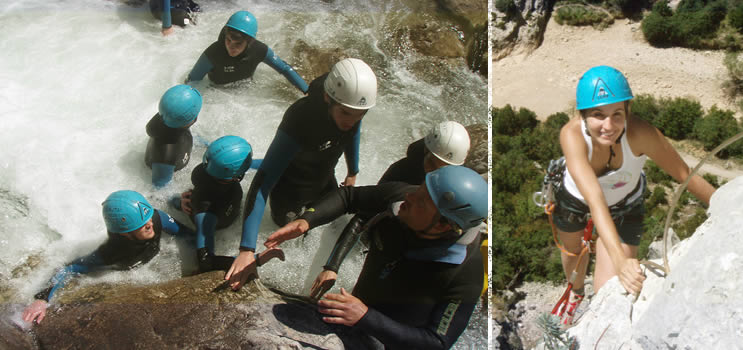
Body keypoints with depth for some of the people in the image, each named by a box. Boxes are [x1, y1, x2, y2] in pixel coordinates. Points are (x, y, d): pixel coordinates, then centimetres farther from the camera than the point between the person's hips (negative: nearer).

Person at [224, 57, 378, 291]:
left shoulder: (353, 106, -26)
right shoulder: (300, 120, -45)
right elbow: (262, 184, -47)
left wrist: (353, 172, 15)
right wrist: (247, 249, -53)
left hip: (324, 181, 5)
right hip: (290, 187, -5)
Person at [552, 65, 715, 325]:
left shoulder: (640, 133, -39)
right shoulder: (572, 135, -41)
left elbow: (685, 174, -27)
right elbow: (594, 198, -50)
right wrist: (620, 259, -60)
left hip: (624, 205, -1)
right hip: (575, 198, 1)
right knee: (572, 252, 30)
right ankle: (576, 292, 66)